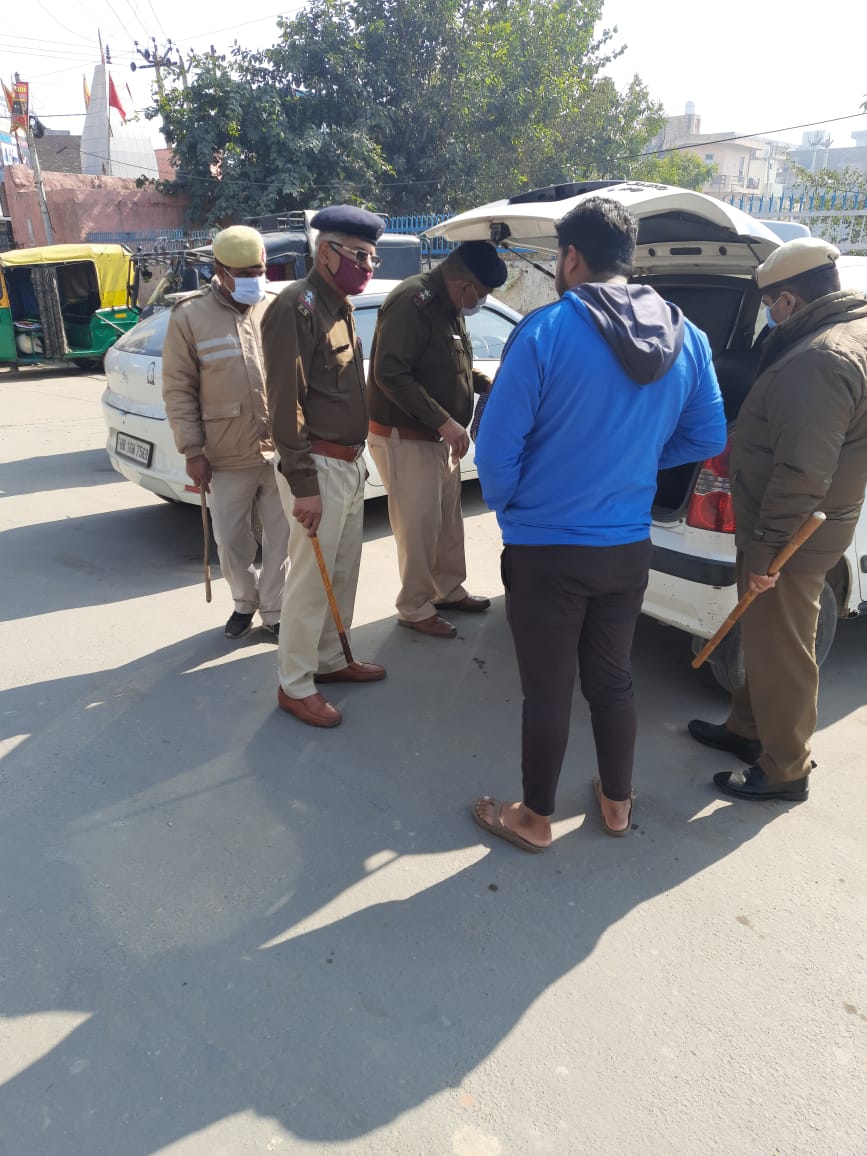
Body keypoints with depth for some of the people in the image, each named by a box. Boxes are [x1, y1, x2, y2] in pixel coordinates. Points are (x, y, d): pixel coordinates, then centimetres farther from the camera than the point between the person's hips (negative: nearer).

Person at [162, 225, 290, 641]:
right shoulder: (190, 317, -2)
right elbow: (178, 390, -2)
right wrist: (192, 450, -6)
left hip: (282, 451, 1)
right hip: (227, 457, -1)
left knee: (282, 537, 7)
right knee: (231, 540, 9)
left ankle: (273, 611, 24)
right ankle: (244, 602, 34)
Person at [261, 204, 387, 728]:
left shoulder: (341, 305, 14)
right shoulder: (297, 307, -15)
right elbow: (286, 405, -19)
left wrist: (354, 458, 17)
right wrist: (303, 485, -21)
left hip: (350, 463, 9)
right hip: (319, 468, -9)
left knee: (345, 572, 16)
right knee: (311, 581, -1)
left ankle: (331, 659, 32)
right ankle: (295, 686, 12)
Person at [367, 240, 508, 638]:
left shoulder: (449, 306, 10)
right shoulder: (412, 301, -20)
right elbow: (390, 374, -29)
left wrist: (488, 383, 6)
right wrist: (444, 421, -30)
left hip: (438, 436, 9)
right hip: (404, 437, -9)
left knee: (448, 518, 17)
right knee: (418, 526, -1)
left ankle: (449, 590, 34)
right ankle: (415, 608, 14)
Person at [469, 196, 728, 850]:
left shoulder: (546, 331, -16)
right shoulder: (686, 339, 1)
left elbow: (497, 448, -14)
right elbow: (708, 438, 10)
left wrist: (509, 509, 5)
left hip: (546, 550, -5)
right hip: (629, 547, 5)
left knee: (548, 692, 10)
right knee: (613, 679, 21)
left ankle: (535, 819, 29)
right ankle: (617, 803, 40)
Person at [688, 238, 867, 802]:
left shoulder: (820, 360, -24)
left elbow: (803, 474, -28)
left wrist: (765, 549, -22)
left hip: (792, 538, -10)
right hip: (798, 528, 10)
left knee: (781, 651, 3)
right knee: (764, 638, 22)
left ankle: (785, 770, 19)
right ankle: (747, 729, 39)